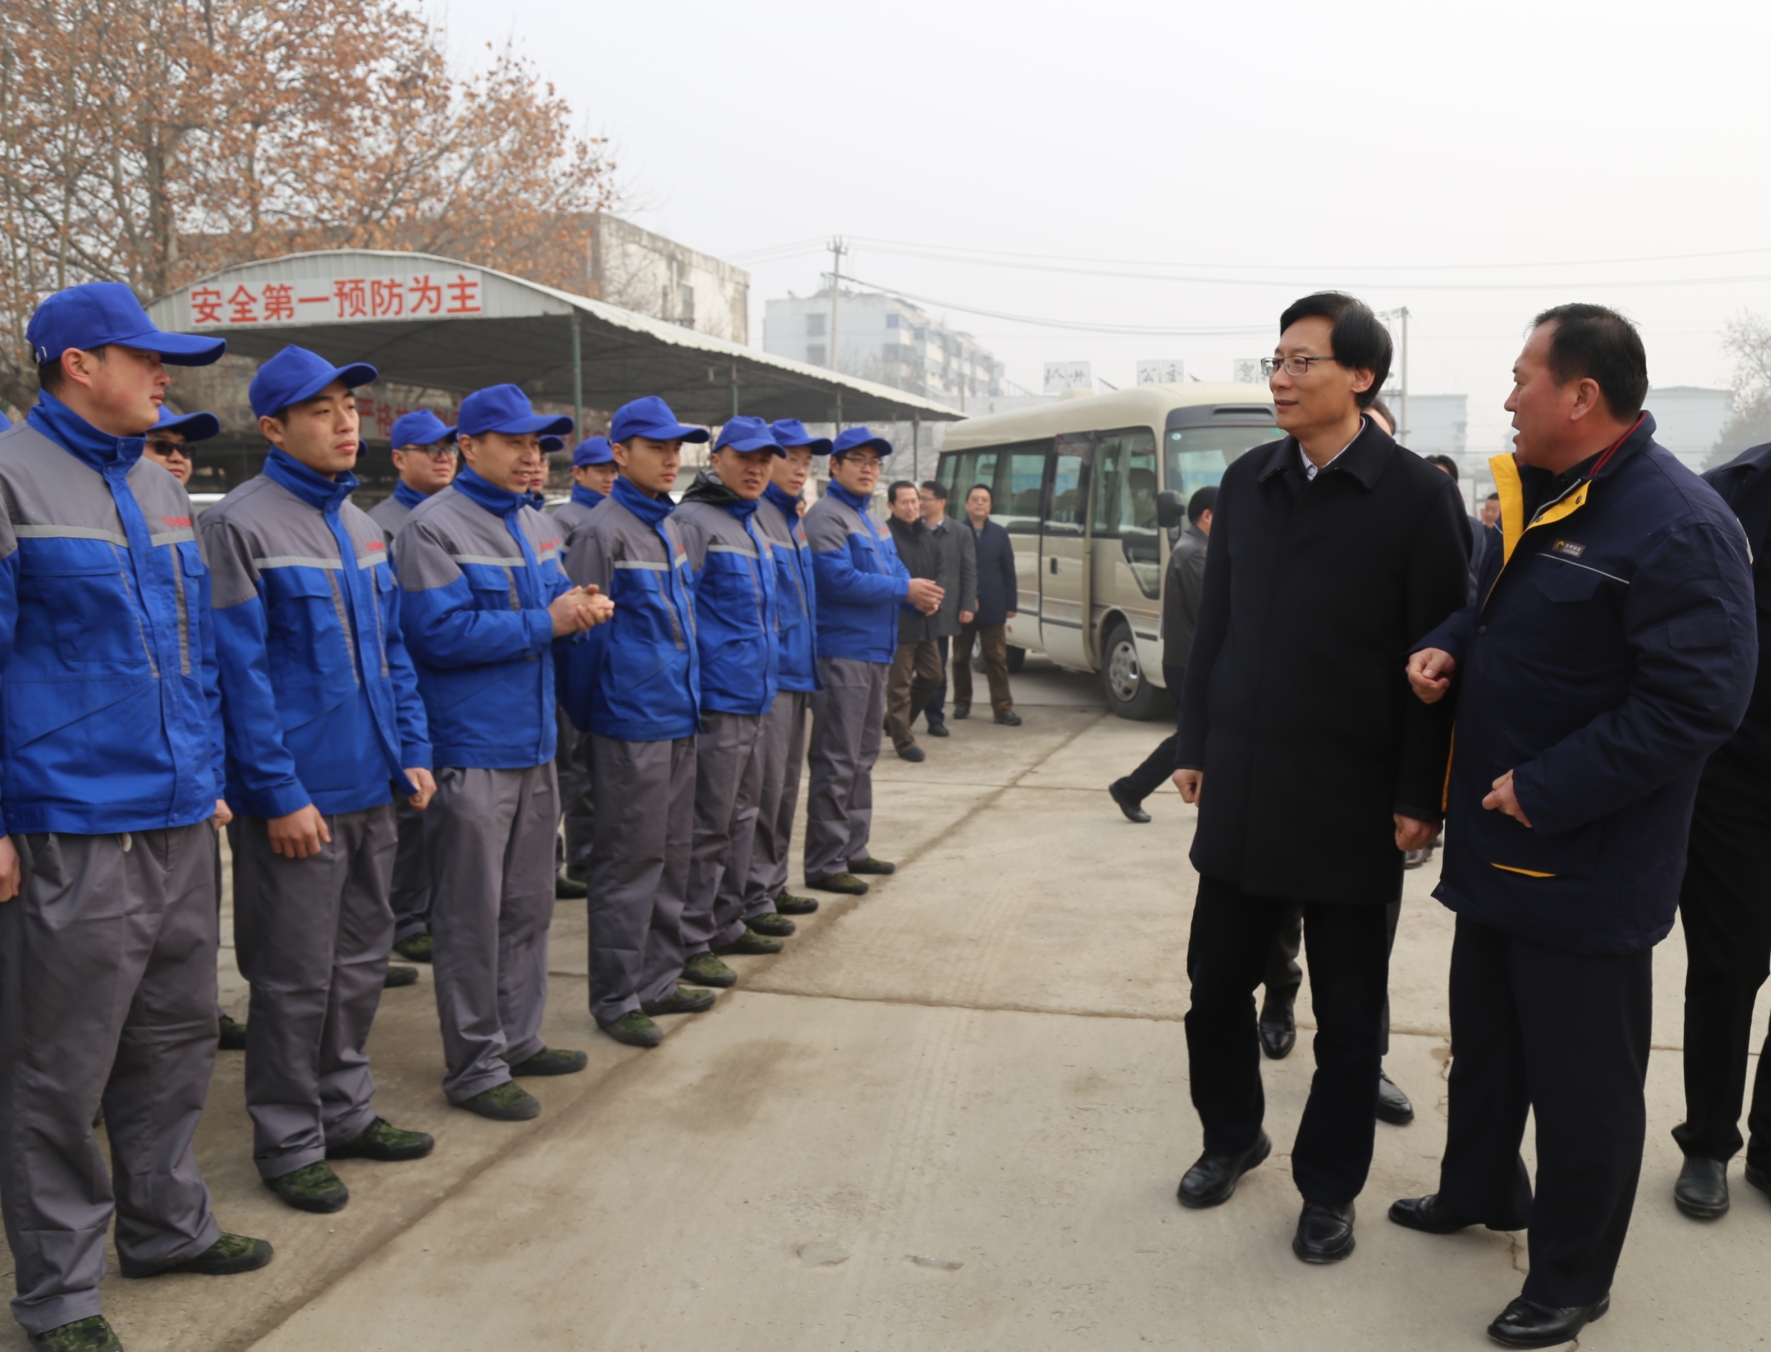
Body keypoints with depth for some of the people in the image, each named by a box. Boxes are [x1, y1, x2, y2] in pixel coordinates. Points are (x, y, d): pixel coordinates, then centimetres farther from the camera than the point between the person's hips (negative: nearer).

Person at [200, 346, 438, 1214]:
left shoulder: (359, 524, 12)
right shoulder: (243, 524, -12)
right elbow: (240, 670, -15)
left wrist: (412, 752, 9)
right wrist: (280, 794, -17)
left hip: (369, 787, 7)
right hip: (297, 798, -7)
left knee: (360, 961, 17)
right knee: (296, 978, 3)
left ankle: (345, 1110, 32)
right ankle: (288, 1143, 19)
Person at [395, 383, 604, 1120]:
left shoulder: (535, 525, 13)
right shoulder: (434, 527, -11)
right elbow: (441, 632, -19)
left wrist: (581, 608, -4)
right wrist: (544, 624, -17)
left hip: (534, 743, 8)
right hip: (471, 749, -8)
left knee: (528, 905, 16)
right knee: (471, 914, 1)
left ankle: (518, 1038, 30)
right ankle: (474, 1066, 12)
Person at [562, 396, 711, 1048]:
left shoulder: (668, 525, 14)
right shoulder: (604, 530, -12)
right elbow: (587, 631, -11)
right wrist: (587, 719, -7)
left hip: (678, 722, 8)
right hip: (631, 726, -8)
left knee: (672, 854, 15)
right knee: (629, 861, 0)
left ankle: (658, 980, 27)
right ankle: (615, 998, 11)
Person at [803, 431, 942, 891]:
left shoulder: (871, 521, 18)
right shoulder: (827, 516, -11)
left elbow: (895, 571, 19)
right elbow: (839, 579, -21)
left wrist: (921, 595, -4)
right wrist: (905, 590, -16)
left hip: (875, 653, 10)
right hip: (842, 653, -10)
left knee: (862, 757, 17)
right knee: (836, 761, -6)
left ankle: (853, 849, 28)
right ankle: (824, 864, 0)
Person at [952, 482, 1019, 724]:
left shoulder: (999, 533, 5)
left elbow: (1009, 571, 5)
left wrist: (1010, 604, 0)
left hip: (993, 608, 1)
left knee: (997, 659, 0)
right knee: (960, 658, 11)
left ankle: (1003, 707, 1)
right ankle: (962, 703, 23)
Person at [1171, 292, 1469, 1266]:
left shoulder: (1418, 498, -8)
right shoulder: (1246, 483, 6)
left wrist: (1419, 798, -10)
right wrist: (1195, 746, 10)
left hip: (1352, 802, -4)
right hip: (1242, 791, 4)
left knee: (1348, 1013, 10)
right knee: (1216, 981, 13)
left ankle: (1328, 1188, 28)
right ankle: (1231, 1136, 37)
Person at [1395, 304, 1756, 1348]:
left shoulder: (1677, 525, -21)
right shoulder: (1541, 499, 7)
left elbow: (1698, 703, -25)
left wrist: (1544, 790, -23)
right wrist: (1448, 647, -1)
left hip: (1585, 869, -8)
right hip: (1499, 843, 9)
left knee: (1581, 1080, 8)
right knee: (1485, 1038, 24)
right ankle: (1479, 1190, 46)